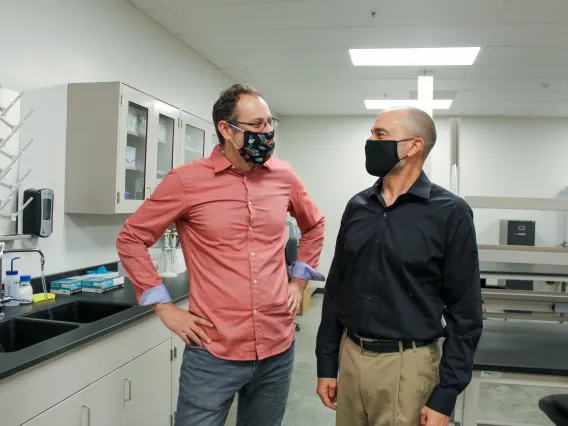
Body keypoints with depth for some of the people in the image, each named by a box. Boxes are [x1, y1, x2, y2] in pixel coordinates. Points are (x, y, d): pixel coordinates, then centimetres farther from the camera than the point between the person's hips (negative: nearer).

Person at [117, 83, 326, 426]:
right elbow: (131, 239, -1)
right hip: (213, 353, -4)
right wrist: (165, 308, -5)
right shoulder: (187, 180, -9)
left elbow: (314, 226, 20)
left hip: (278, 349, 4)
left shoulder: (284, 176, 2)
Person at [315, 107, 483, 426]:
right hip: (350, 357, 5)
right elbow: (336, 290, 8)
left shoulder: (450, 213, -10)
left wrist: (444, 398, -10)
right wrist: (326, 365, 8)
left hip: (407, 365, -4)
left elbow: (465, 313, -9)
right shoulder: (358, 207, 3)